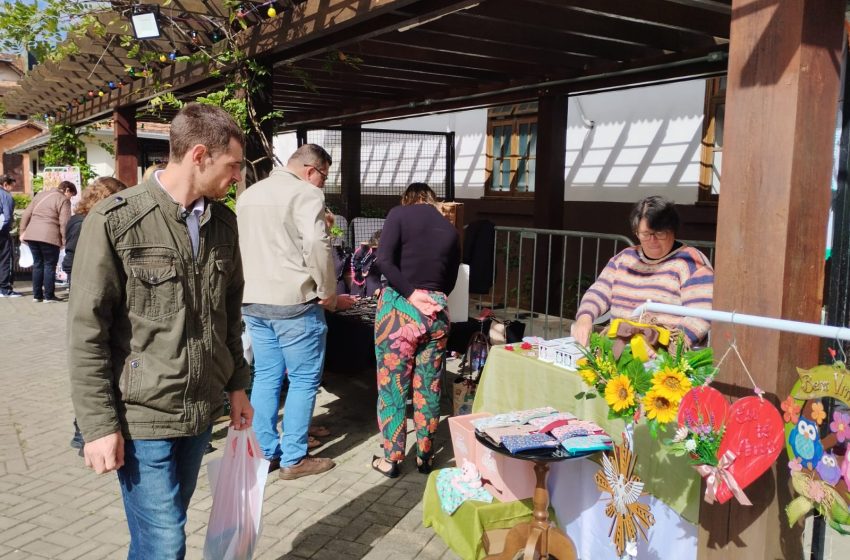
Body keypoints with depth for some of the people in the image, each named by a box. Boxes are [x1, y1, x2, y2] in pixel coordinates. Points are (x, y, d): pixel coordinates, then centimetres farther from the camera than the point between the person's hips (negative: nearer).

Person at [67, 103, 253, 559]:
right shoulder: (114, 222, -12)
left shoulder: (222, 221, 6)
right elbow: (86, 332, -11)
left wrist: (237, 385, 14)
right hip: (141, 415, -5)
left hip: (202, 410, 6)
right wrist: (99, 424, -12)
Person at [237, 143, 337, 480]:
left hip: (254, 302, 8)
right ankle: (293, 459, 8)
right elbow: (316, 244, -24)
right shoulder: (306, 194, -10)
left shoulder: (247, 195, 16)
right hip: (294, 302, -8)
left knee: (266, 377, 14)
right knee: (304, 380, 3)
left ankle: (264, 452, 20)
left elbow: (238, 246, 22)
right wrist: (328, 290, -12)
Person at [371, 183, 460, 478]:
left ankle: (391, 458, 14)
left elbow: (384, 260, -13)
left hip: (399, 306, -4)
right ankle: (425, 456, 22)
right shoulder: (450, 229, 12)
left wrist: (410, 293, -12)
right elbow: (450, 280, 15)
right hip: (436, 310, 4)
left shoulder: (399, 214, 1)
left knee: (393, 385, 6)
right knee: (429, 387, 13)